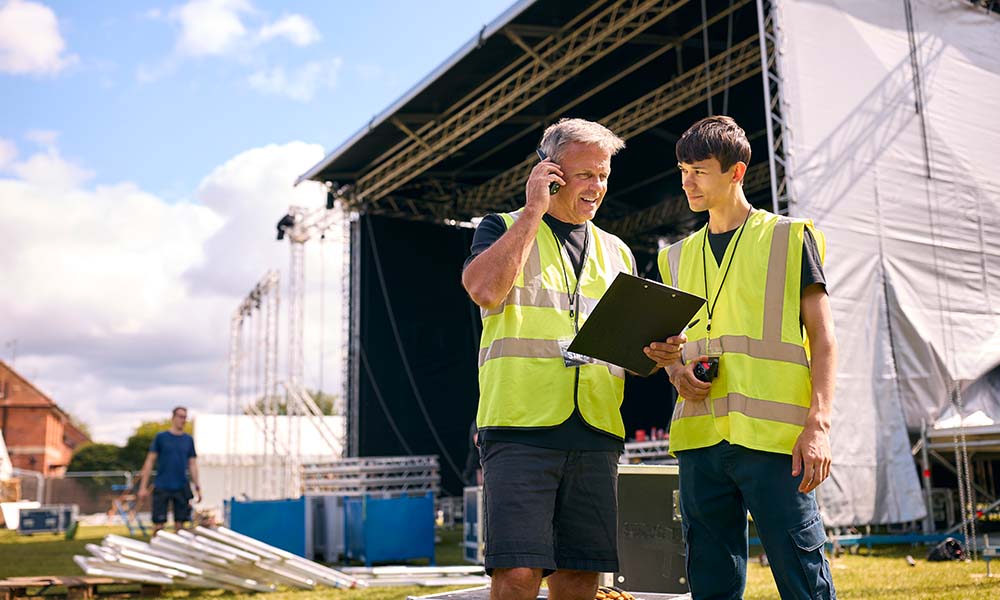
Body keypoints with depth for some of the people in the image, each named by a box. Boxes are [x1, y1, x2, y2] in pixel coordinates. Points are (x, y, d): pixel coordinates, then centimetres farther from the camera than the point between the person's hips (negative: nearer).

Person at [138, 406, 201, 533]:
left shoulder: (188, 440, 9)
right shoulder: (161, 437, 1)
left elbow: (193, 465, 12)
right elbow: (150, 461, 1)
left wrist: (197, 487, 6)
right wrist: (143, 487, -4)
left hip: (181, 488, 3)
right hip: (162, 487, -3)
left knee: (180, 524, 3)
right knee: (158, 524, -4)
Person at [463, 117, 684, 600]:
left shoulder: (617, 253, 21)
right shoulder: (503, 229, 9)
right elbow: (484, 290, -14)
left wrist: (658, 354, 0)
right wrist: (533, 211, -7)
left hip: (595, 436, 5)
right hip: (520, 429, -4)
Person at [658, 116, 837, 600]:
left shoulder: (790, 237, 4)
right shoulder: (678, 257, 18)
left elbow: (822, 338, 0)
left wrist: (818, 424, -11)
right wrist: (677, 372, 1)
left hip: (773, 436, -5)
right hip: (699, 437, 5)